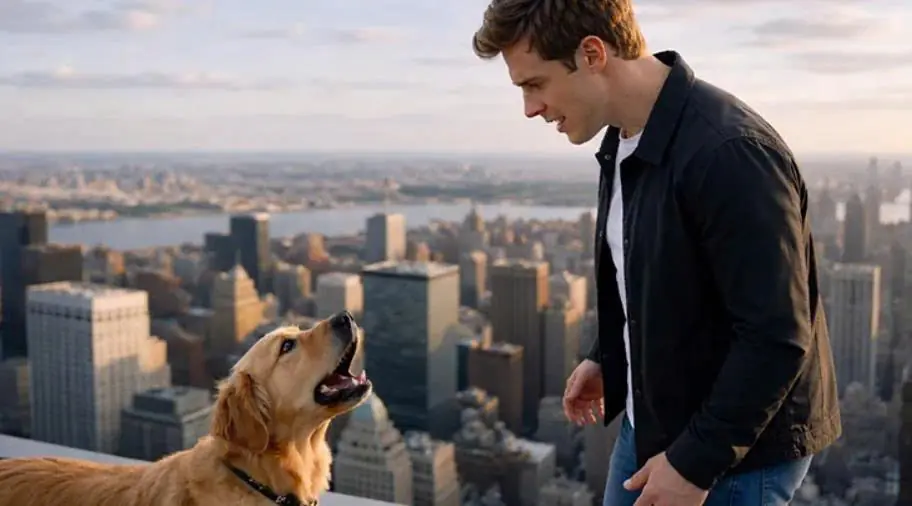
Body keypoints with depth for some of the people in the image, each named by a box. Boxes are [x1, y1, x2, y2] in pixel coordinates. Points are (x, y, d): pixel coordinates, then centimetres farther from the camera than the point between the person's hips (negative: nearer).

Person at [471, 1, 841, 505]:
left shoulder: (728, 152, -26)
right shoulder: (623, 139, 2)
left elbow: (777, 335, -26)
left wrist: (697, 461, -21)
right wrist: (606, 357, 12)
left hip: (737, 454, -8)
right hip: (650, 426, 8)